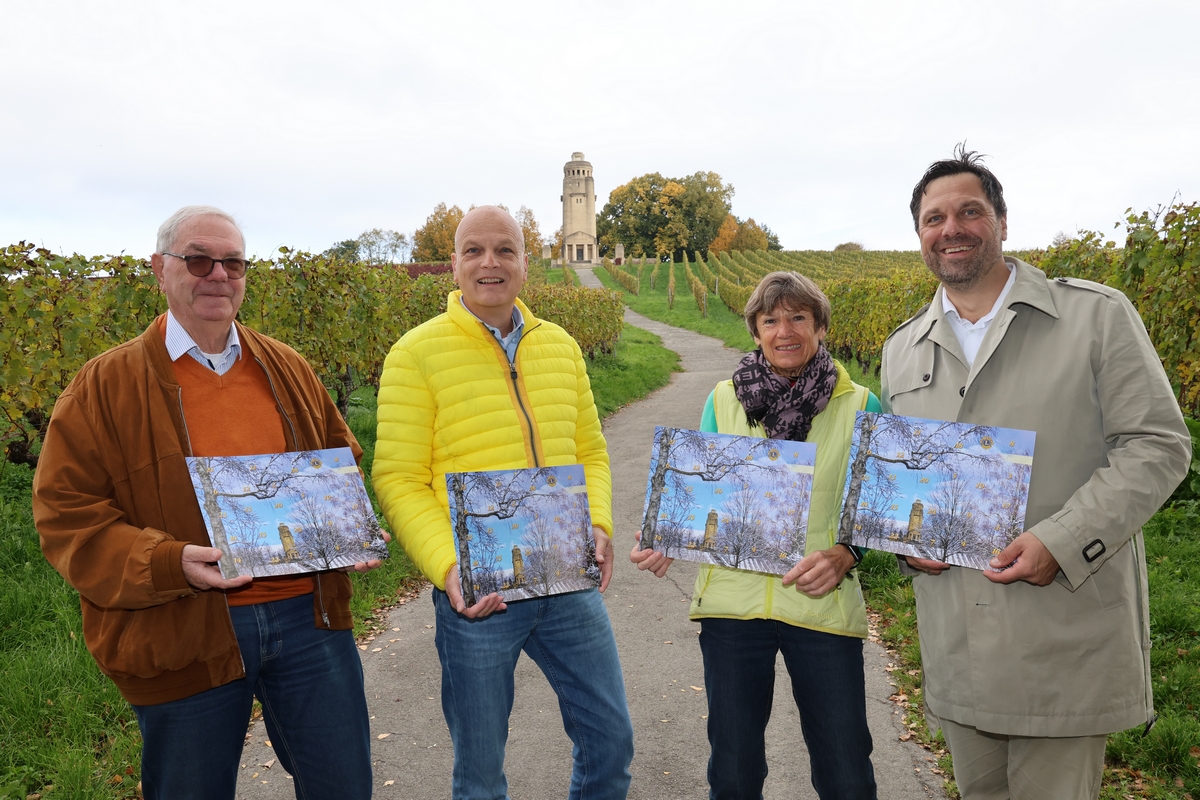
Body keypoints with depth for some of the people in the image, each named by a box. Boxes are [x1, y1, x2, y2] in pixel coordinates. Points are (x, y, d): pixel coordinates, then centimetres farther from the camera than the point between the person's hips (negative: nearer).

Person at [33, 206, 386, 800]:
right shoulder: (105, 386, -2)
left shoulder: (288, 370, 9)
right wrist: (168, 563, -21)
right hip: (180, 635, -2)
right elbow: (66, 512, -6)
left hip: (308, 617, 3)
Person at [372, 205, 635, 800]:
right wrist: (448, 567, -20)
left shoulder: (560, 346, 7)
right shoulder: (418, 353, -7)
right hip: (477, 592, -4)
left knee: (611, 738, 14)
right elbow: (398, 481, -9)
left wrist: (597, 525, -3)